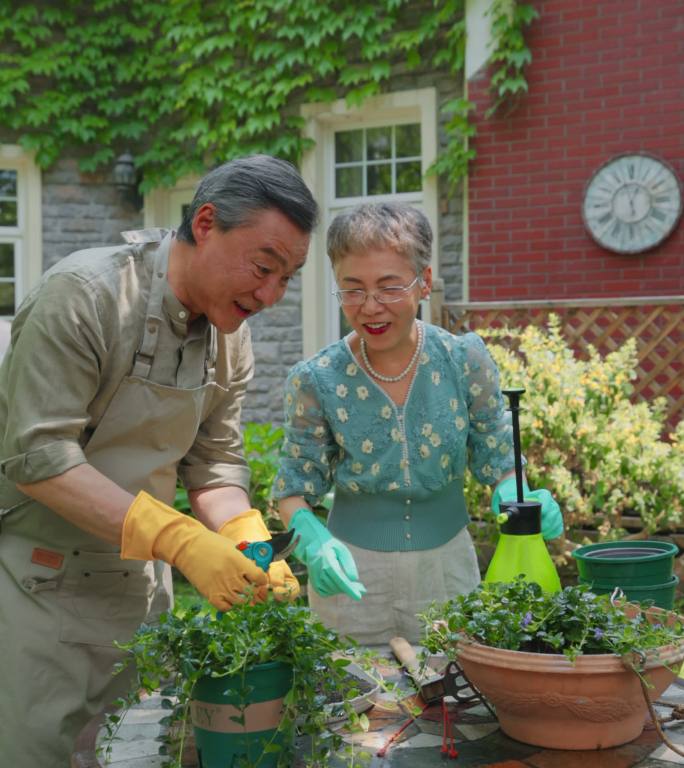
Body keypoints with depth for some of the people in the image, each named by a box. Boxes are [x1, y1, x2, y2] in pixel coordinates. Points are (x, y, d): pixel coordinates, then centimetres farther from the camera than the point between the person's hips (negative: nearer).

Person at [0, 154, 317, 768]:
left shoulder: (230, 339, 2)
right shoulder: (85, 294, -21)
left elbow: (214, 465, 6)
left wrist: (252, 546, -14)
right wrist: (182, 541, -31)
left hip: (139, 578, 7)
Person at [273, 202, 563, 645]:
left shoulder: (465, 361, -9)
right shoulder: (316, 382, -11)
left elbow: (497, 459, 0)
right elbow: (296, 487, -4)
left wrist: (515, 495, -21)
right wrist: (312, 538, -23)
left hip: (448, 569, 1)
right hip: (351, 575, -1)